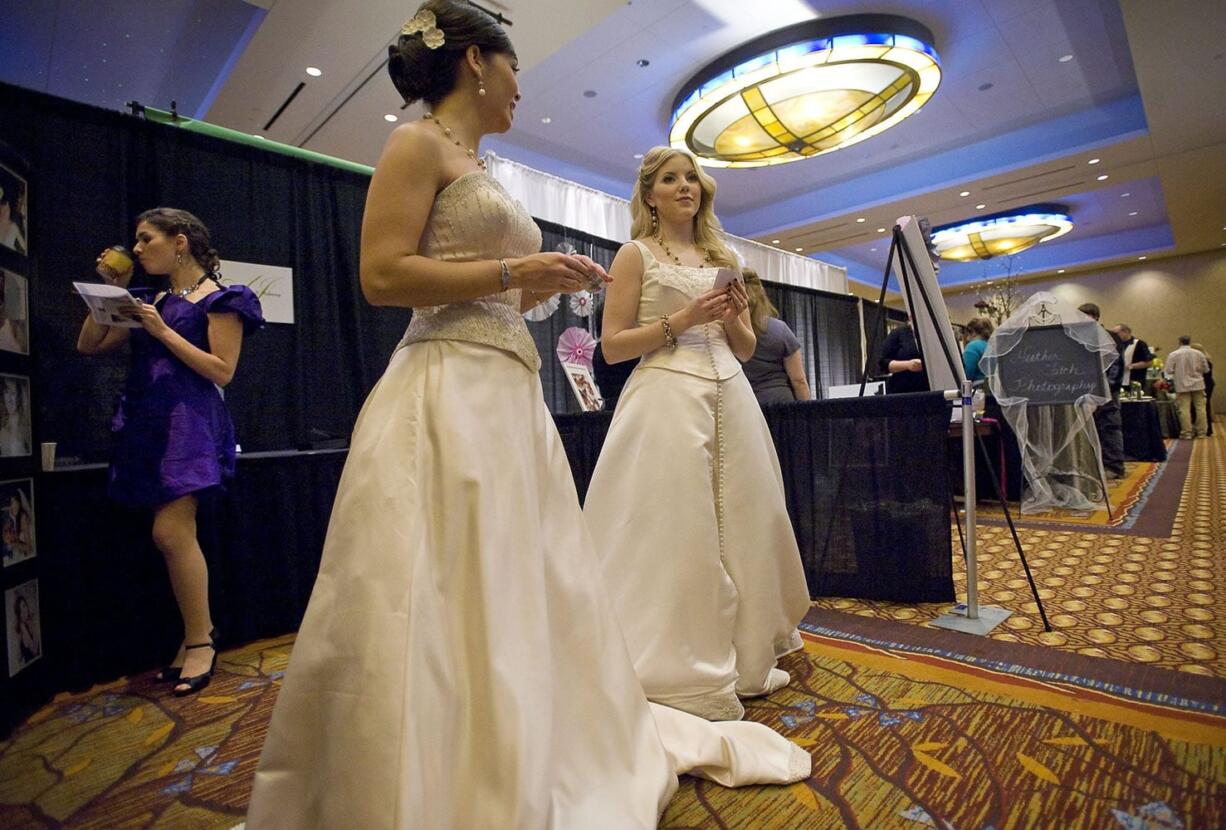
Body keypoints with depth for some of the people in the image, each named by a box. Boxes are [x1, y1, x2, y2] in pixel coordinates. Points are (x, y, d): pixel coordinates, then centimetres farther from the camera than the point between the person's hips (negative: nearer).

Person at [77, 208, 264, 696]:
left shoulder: (217, 299, -1)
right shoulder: (153, 300, 20)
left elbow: (223, 371, -9)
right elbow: (88, 346, 21)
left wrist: (163, 331, -11)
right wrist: (112, 291, 14)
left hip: (188, 420, -7)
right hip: (147, 422, 7)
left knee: (171, 532, -13)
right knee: (175, 534, 5)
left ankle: (200, 641, 0)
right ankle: (196, 636, 14)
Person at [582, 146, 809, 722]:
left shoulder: (723, 259, 20)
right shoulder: (636, 254, 5)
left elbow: (746, 349, 20)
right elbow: (612, 345, -5)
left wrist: (735, 318, -1)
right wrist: (681, 319, -12)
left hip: (731, 399, 6)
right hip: (668, 399, -5)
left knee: (740, 526, 8)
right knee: (675, 533, -6)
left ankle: (745, 658, 26)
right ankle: (679, 676, 10)